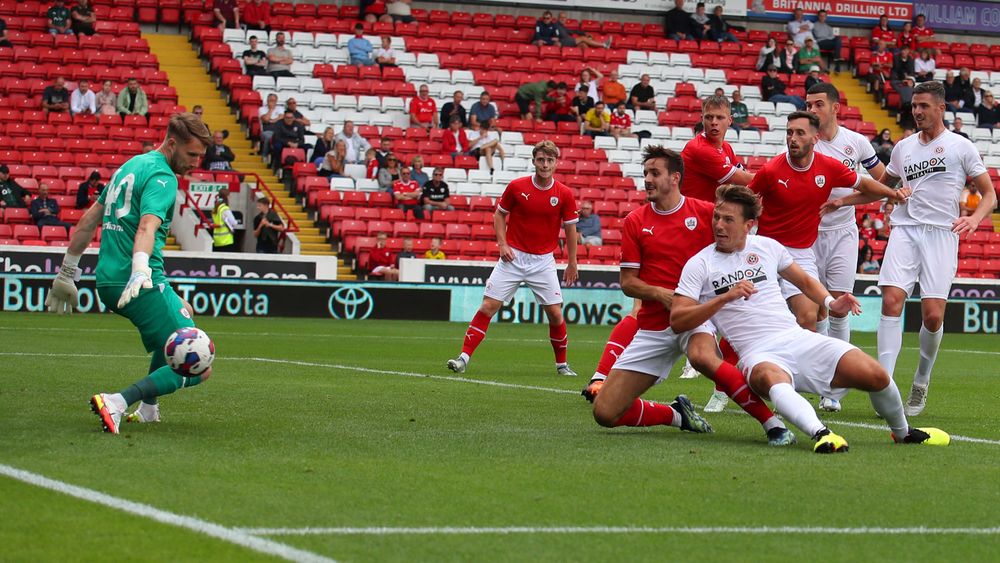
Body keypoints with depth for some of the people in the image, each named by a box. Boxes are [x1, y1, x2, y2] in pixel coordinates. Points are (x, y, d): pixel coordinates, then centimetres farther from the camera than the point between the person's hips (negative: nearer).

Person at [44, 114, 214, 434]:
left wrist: (67, 274, 29)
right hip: (142, 286, -10)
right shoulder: (163, 177, -9)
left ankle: (147, 409, 29)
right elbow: (147, 226, -27)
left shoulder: (129, 167, 20)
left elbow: (88, 221, 24)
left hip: (107, 283, 10)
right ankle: (116, 404, -25)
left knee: (183, 312, 36)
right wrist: (140, 272, -43)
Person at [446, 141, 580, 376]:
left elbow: (570, 228, 6)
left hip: (543, 261, 0)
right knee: (488, 306, -7)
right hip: (513, 257, 0)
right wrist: (503, 244, -4)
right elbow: (499, 214, 8)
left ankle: (562, 364, 17)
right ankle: (464, 357, -5)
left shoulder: (564, 194, -4)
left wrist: (572, 263, 6)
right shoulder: (517, 187, -5)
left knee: (555, 313, -2)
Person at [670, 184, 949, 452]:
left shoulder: (767, 246, 13)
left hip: (799, 339, 4)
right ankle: (820, 433, -64)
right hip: (758, 354, -4)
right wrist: (725, 297, -18)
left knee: (875, 375, -12)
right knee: (774, 380, -42)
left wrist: (831, 303, 7)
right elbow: (676, 320, -6)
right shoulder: (699, 264, 2)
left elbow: (804, 281, 28)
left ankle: (903, 432, 16)